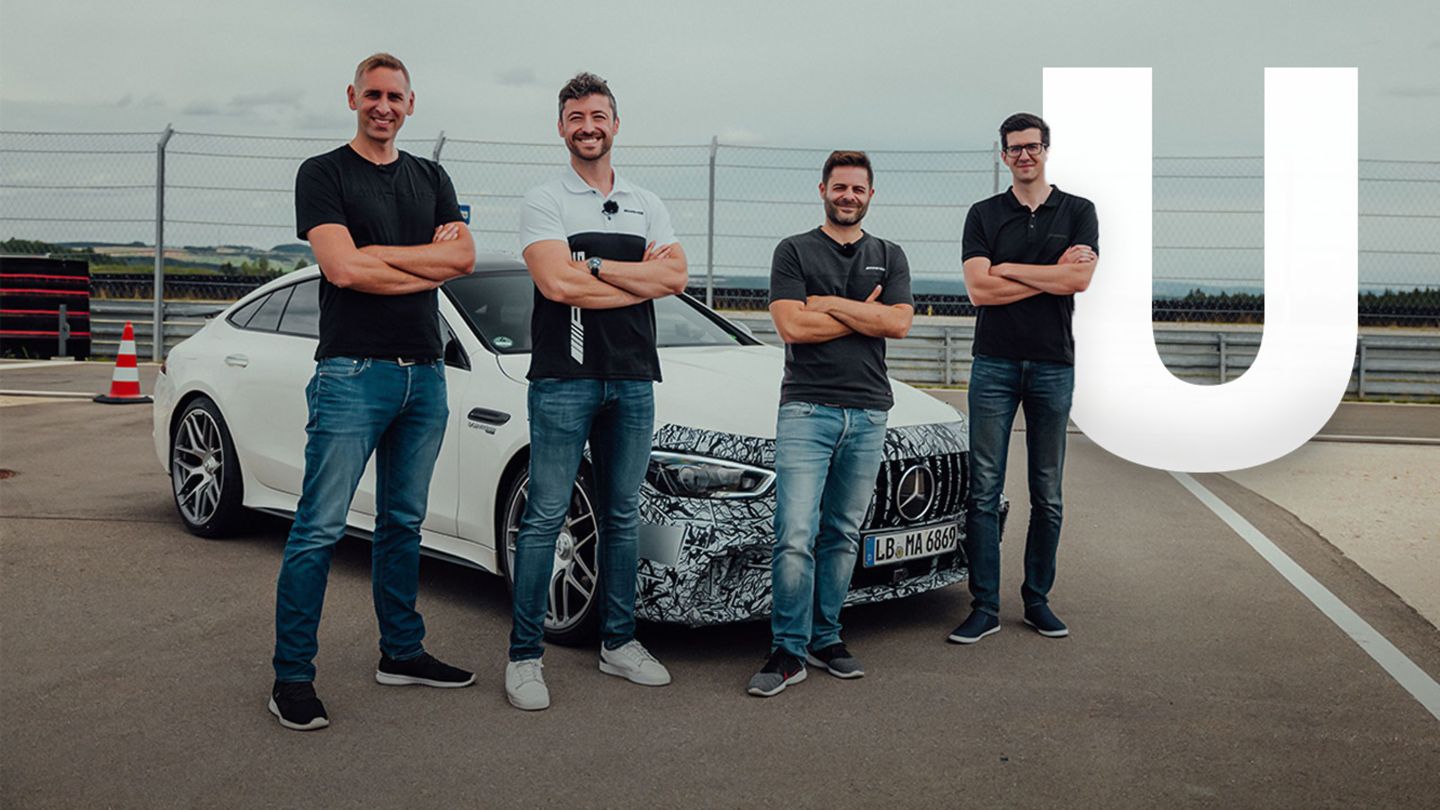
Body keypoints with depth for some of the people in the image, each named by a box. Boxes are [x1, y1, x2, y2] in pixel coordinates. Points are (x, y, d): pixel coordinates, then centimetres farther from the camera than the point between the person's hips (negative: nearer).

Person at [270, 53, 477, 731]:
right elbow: (341, 268, -14)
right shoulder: (324, 174, 1)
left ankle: (402, 653, 24)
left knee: (403, 522, 13)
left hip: (424, 373, 6)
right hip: (353, 373, -5)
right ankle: (292, 676, 2)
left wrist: (374, 253, -9)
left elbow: (463, 256, 0)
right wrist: (427, 267, -6)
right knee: (320, 529, -5)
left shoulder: (431, 179, 16)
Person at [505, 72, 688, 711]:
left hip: (633, 380, 5)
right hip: (563, 378, -4)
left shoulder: (647, 205, 14)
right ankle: (524, 656, 4)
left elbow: (675, 277, -2)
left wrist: (595, 264, -10)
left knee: (623, 515, 11)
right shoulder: (544, 202, 2)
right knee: (545, 517, -3)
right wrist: (641, 278, -7)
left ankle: (618, 642, 22)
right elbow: (558, 284, -15)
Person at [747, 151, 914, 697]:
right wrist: (864, 315, -2)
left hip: (869, 413, 3)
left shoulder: (889, 257, 16)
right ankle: (788, 651, -3)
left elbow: (899, 322, -1)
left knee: (843, 535, 7)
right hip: (806, 409, -3)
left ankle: (826, 639, 17)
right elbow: (792, 326, -7)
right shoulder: (793, 251, 7)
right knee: (795, 537, -11)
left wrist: (828, 304, -5)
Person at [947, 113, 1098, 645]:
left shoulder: (1078, 212, 7)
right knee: (984, 491, -2)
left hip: (1053, 365, 1)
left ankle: (1038, 600, 18)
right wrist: (1055, 272, -8)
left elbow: (1079, 280, -10)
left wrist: (1007, 269, -8)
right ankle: (984, 606, 4)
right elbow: (978, 290, -7)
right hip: (994, 364, 0)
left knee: (1046, 494, 7)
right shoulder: (984, 215, 7)